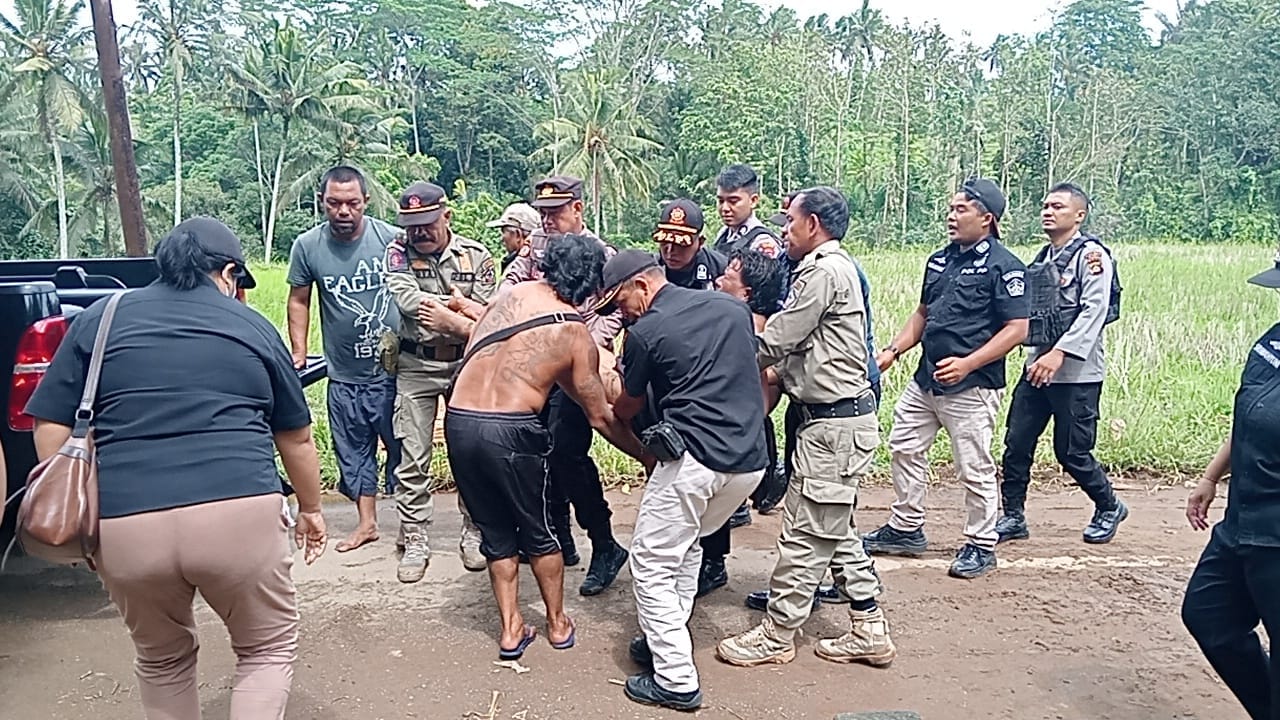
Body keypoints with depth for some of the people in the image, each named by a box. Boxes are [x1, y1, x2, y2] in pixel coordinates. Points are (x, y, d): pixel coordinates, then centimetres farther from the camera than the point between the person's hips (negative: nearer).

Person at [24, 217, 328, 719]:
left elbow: (50, 429, 10)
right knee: (269, 649, 19)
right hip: (239, 513, -2)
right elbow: (296, 439, 21)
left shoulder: (99, 318, 15)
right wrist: (310, 508, 34)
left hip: (123, 523, 2)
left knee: (162, 661, 26)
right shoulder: (254, 327, 14)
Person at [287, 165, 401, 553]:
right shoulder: (307, 246, -5)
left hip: (394, 368, -2)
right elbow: (299, 301, 7)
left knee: (402, 447, 9)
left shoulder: (391, 238, -10)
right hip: (344, 375, 2)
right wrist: (299, 353, 4)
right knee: (353, 451, 14)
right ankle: (367, 522, 31)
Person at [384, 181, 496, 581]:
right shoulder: (399, 253, -1)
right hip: (416, 367, 0)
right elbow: (406, 298, -17)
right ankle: (415, 542, 12)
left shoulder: (475, 255, -1)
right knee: (413, 458, 1)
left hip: (466, 364, 0)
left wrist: (445, 316, -18)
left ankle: (473, 534, 20)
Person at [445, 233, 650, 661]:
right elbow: (600, 417, 6)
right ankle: (558, 624, 34)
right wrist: (647, 455, 18)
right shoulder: (575, 334, 0)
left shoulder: (511, 293, 9)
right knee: (539, 531, 19)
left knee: (495, 531, 21)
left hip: (458, 421, 4)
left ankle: (511, 630, 26)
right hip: (511, 432, -4)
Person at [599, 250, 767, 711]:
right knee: (688, 543, 27)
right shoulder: (733, 306, 13)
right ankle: (666, 638, 32)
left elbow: (627, 408, 15)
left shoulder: (644, 332, -2)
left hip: (694, 459, -7)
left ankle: (676, 681, 5)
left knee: (652, 563, 6)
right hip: (751, 461, 7)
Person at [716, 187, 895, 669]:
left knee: (805, 534, 0)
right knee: (836, 533, 17)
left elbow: (775, 341, -14)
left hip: (835, 424, -11)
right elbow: (794, 345, 13)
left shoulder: (824, 272, -16)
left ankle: (776, 636, 11)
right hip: (837, 417, 11)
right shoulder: (832, 267, 17)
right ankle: (869, 632, 25)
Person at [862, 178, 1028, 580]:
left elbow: (1017, 329, -15)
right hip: (925, 379, 8)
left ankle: (981, 546, 17)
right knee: (905, 449, 14)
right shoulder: (939, 260, 12)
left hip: (971, 387, -8)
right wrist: (894, 350, 7)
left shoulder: (1003, 266, -11)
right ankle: (906, 529, 29)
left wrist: (967, 364, -23)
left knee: (974, 468, 0)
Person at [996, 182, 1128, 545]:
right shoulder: (1041, 259, 15)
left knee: (1072, 452, 2)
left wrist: (1059, 353, -26)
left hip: (1077, 374, -6)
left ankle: (1109, 508, 27)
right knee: (1017, 444, 4)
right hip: (1037, 368, 7)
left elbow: (1094, 312, -18)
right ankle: (1013, 517, 16)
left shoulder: (1091, 255, -8)